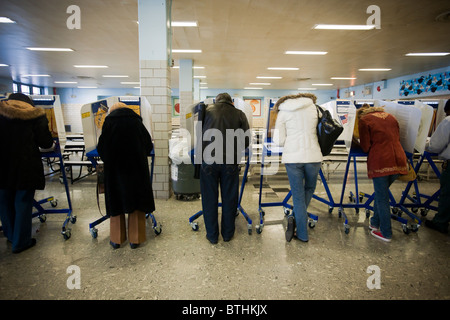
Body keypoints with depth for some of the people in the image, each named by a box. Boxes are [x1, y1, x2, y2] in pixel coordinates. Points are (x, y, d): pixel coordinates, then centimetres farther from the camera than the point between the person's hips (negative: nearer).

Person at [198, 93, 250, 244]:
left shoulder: (207, 109, 8)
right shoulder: (239, 114, 9)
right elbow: (246, 140, 3)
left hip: (209, 160, 0)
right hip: (230, 162, 1)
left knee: (209, 199, 10)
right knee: (229, 199, 13)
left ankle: (212, 235, 20)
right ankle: (227, 233, 26)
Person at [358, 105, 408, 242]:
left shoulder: (364, 120, 1)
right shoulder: (391, 117, 18)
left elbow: (365, 147, -3)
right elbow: (397, 138, 20)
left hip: (380, 162, -6)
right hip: (398, 160, 6)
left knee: (382, 198, 4)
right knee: (381, 193, 21)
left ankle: (386, 233, 13)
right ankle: (375, 223, 31)